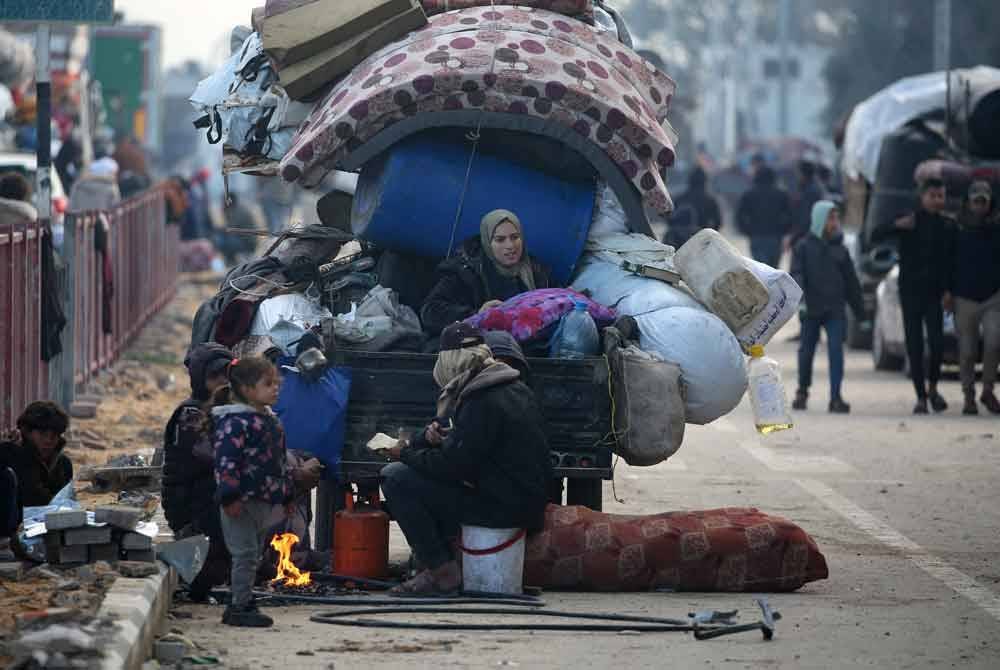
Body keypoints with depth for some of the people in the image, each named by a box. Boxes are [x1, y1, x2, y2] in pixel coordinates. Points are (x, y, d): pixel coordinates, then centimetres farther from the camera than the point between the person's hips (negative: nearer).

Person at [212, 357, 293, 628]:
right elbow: (226, 460, -20)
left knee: (253, 554, 14)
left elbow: (281, 460, 24)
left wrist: (286, 494, 24)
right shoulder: (235, 422, -15)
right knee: (245, 554, -8)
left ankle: (243, 603, 21)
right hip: (242, 501, -9)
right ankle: (239, 607, -3)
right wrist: (230, 496, -25)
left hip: (264, 501, 9)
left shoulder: (271, 420, 15)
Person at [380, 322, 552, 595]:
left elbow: (452, 465, -21)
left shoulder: (483, 402, -19)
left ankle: (442, 571, -11)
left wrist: (406, 454, -4)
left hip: (502, 506, -10)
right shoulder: (513, 388, 13)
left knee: (395, 477, -12)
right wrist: (434, 432, 3)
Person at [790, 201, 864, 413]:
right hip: (811, 309, -1)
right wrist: (800, 299, -24)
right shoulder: (804, 247, 1)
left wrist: (860, 310, 14)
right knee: (806, 350, 8)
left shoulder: (840, 250, 10)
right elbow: (796, 274, -8)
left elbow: (851, 282, 14)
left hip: (835, 310, 1)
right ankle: (802, 392, 30)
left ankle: (836, 397, -11)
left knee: (836, 350, -10)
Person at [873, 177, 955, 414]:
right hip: (910, 292, 0)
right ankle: (921, 397, 7)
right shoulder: (908, 223, 1)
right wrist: (896, 225, -24)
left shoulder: (948, 227, 6)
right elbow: (875, 236, -6)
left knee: (937, 342, -12)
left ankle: (932, 387, 12)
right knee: (914, 346, -1)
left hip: (935, 293, 0)